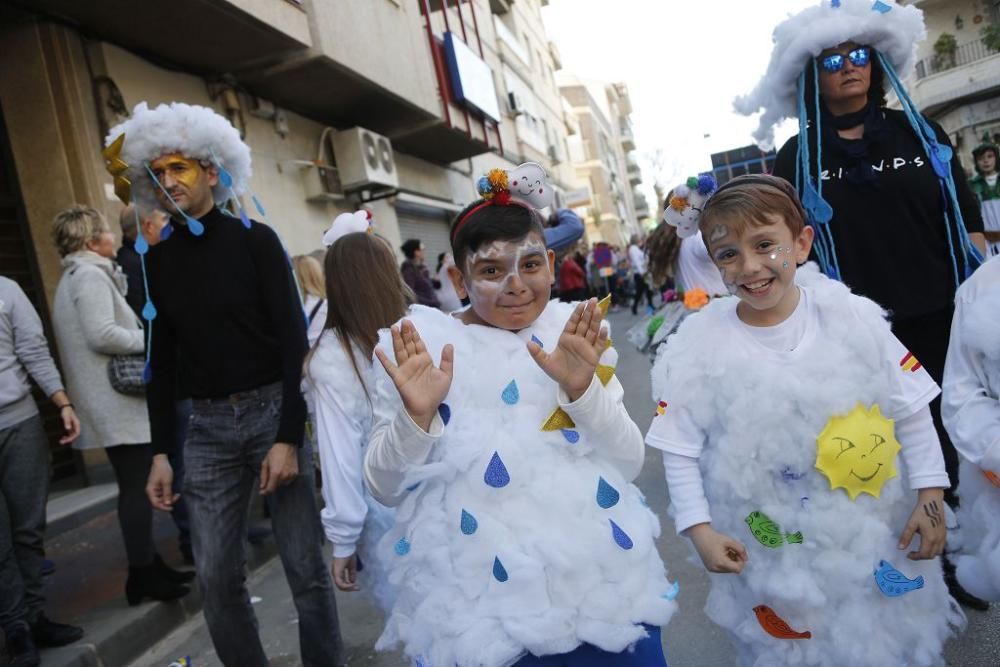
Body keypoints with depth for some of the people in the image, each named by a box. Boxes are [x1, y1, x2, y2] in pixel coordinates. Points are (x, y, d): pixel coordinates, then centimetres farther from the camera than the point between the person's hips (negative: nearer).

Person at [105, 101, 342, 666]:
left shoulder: (254, 239, -4)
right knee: (217, 576, 6)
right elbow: (162, 360, 12)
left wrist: (288, 436, -15)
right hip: (208, 424, 4)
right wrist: (161, 452, 8)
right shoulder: (158, 259, 8)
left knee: (305, 565, 3)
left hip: (273, 409, -3)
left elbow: (294, 341, -9)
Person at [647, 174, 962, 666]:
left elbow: (911, 413, 0)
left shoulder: (852, 317, -10)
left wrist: (930, 494, -2)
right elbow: (680, 450, -7)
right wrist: (699, 529, -12)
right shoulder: (699, 345, -14)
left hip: (876, 537, 2)